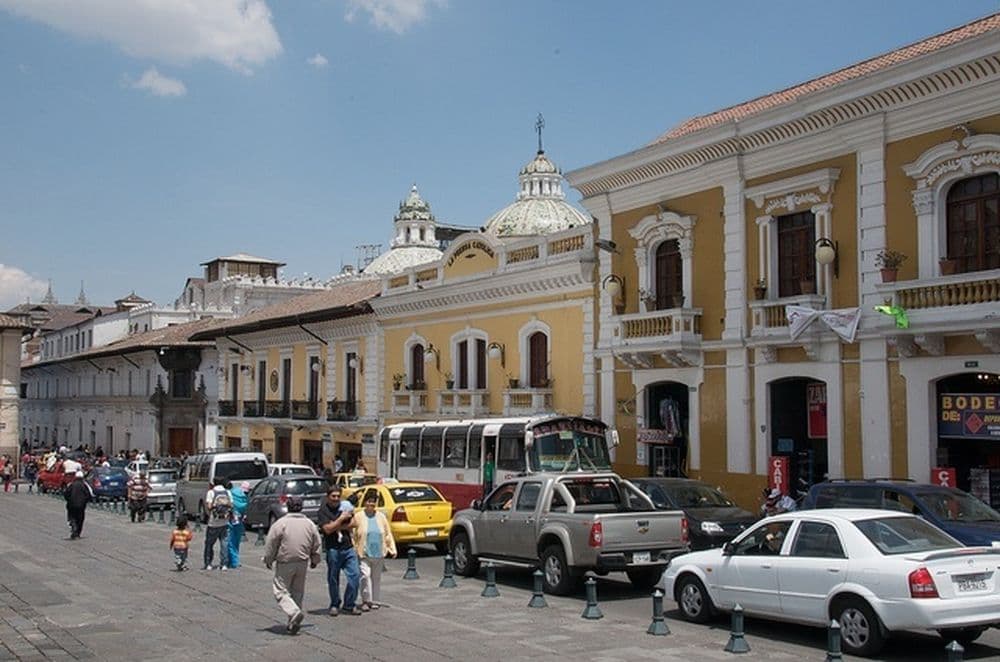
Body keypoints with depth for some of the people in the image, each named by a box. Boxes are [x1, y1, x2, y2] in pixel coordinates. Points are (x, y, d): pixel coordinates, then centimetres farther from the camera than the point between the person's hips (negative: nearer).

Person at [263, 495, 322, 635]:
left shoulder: (281, 523, -11)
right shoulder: (309, 523, 3)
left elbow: (271, 544, -6)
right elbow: (316, 544, 11)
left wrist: (268, 560, 8)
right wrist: (314, 560, 25)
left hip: (285, 563, -5)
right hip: (302, 563, 5)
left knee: (281, 591, 2)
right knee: (298, 592, 15)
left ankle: (294, 612, -21)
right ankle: (293, 622, 18)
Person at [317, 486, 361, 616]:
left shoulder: (344, 506, 11)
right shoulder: (323, 510, -4)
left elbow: (353, 524, 3)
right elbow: (327, 529, -15)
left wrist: (337, 527, -9)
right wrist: (342, 518, -14)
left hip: (348, 547, 4)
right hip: (332, 548, -4)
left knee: (355, 575, -4)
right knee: (333, 579, 5)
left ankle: (349, 605, 5)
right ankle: (334, 605, 20)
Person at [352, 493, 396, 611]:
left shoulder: (381, 517, 9)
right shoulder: (358, 517, 0)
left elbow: (388, 534, 11)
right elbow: (353, 534, -1)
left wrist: (392, 548, 4)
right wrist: (354, 550, -9)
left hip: (379, 554, 3)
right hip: (364, 554, -3)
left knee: (376, 578, 10)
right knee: (365, 576, -15)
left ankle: (374, 601, 20)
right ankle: (366, 600, -5)